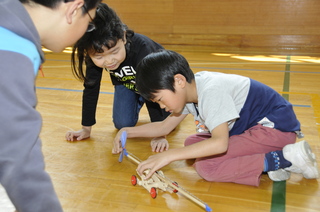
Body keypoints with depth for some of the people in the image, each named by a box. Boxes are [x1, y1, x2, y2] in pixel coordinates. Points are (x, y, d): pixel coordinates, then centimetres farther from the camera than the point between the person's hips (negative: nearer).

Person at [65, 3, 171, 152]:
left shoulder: (142, 48, -43)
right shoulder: (94, 56, -31)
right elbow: (90, 89, -19)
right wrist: (86, 128, -15)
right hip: (126, 83, 3)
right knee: (122, 125, -8)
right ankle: (138, 101, 23)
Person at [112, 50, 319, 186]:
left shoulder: (210, 91, -26)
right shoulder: (189, 89, 1)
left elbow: (220, 143, -36)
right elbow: (165, 127, 11)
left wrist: (168, 156, -34)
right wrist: (128, 131, 2)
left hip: (277, 126, -10)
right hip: (253, 126, 10)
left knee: (205, 166, -21)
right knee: (192, 143, 2)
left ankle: (285, 158, -16)